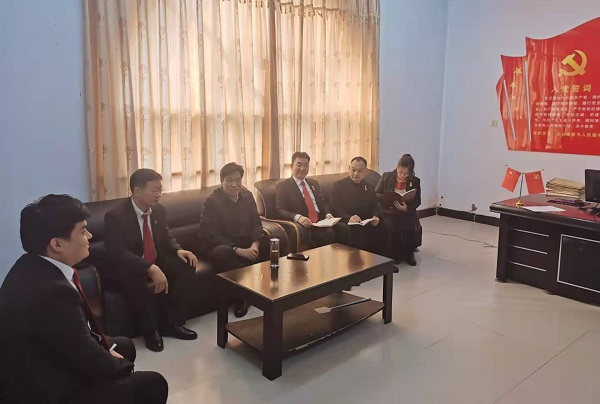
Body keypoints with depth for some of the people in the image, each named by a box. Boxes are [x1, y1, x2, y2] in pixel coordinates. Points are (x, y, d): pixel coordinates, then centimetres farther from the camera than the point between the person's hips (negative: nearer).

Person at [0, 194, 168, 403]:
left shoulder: (33, 266, -5)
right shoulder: (52, 291, -35)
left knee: (125, 345, 22)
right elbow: (89, 360, -24)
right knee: (153, 384, -6)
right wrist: (123, 366, -6)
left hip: (42, 359, 10)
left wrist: (106, 346, 2)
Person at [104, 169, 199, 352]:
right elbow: (118, 254, -32)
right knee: (133, 279, -39)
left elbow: (166, 238, 11)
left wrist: (178, 250, -14)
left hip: (156, 262, 7)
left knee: (186, 266, -16)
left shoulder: (158, 210, -2)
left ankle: (172, 323, -5)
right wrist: (151, 269, -44)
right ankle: (150, 330, -16)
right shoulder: (115, 216, -23)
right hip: (125, 268, -6)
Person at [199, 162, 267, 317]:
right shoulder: (212, 201, -11)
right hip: (221, 245, -5)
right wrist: (238, 250, -26)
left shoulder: (247, 196, 6)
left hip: (247, 244, 5)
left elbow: (256, 223, 7)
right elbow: (209, 234, -17)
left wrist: (255, 245, -15)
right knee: (222, 253, -39)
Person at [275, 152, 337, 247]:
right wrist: (297, 217, -22)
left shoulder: (313, 183, 25)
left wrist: (328, 214, 2)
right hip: (303, 225, -4)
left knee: (331, 232, -28)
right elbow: (279, 210, -4)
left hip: (321, 222, 5)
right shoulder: (283, 186, 6)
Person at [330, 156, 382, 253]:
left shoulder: (370, 188, 20)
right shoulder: (338, 185, 6)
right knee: (351, 230, -35)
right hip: (345, 223, -3)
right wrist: (349, 218, -23)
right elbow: (334, 208, -5)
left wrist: (375, 217, -11)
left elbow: (374, 208, 14)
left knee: (378, 229, -26)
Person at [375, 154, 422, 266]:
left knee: (410, 227, -30)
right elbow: (376, 194, 4)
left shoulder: (415, 181, 6)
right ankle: (394, 255, -9)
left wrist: (406, 208, -20)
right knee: (392, 226, -33)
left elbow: (417, 201, 2)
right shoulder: (386, 177, 4)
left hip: (407, 213, 1)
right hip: (388, 212, -1)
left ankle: (409, 254, -1)